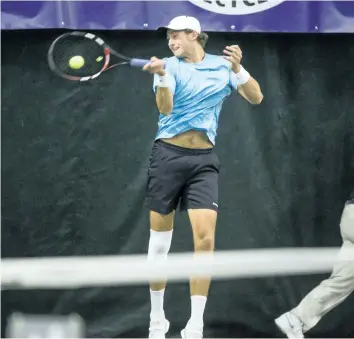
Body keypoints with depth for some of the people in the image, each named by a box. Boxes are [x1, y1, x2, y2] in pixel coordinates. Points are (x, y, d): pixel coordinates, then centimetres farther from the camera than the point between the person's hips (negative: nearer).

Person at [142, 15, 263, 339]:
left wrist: (237, 68, -13)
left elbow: (256, 97, 2)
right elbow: (165, 109, -16)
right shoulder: (171, 66, 0)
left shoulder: (223, 65, 8)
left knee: (205, 239, -12)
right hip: (168, 156, -1)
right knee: (160, 244, 4)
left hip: (204, 161, 1)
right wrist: (161, 76, -35)